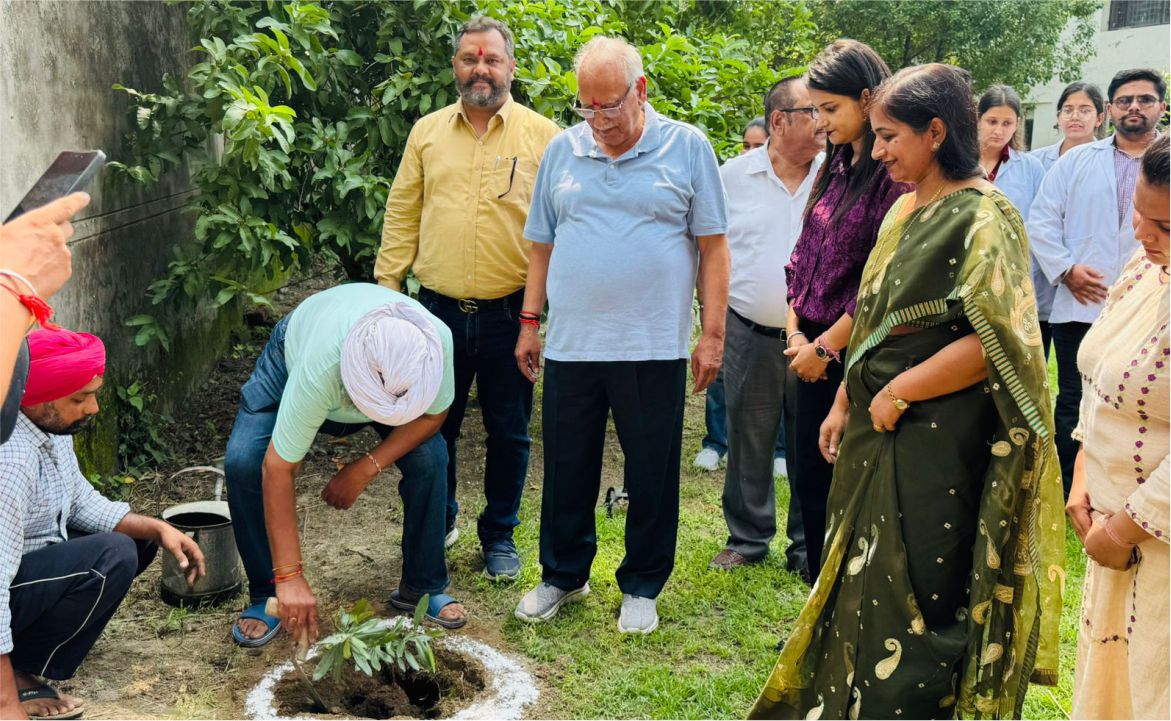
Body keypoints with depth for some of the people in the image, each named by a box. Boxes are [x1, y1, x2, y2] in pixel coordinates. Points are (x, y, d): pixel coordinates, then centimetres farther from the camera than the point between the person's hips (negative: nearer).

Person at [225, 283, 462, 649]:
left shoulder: (438, 341, -39)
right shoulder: (318, 370, -46)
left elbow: (433, 415, -18)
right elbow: (278, 469, -40)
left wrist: (367, 467, -29)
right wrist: (290, 578, -39)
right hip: (292, 357, -2)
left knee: (429, 458, -19)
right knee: (243, 462, -22)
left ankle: (423, 587, 2)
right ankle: (266, 594, -1)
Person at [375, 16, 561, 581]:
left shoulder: (542, 135, 0)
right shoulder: (427, 132, 7)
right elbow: (402, 215, 9)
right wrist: (386, 289, 4)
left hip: (509, 314, -2)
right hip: (438, 310, 2)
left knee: (509, 433, 9)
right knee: (433, 427, 13)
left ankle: (499, 535, 27)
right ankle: (438, 523, 35)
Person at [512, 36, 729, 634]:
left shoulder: (687, 148, -1)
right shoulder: (561, 151, 7)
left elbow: (713, 248, 0)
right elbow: (542, 245, 12)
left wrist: (712, 335, -4)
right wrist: (530, 322, 9)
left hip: (655, 348, -2)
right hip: (570, 345, 3)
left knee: (652, 476, 8)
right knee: (567, 471, 12)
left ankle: (641, 587, 25)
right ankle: (562, 576, 31)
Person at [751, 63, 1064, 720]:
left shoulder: (984, 217, -14)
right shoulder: (906, 208, 12)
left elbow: (996, 339, -23)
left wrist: (898, 394, -16)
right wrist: (846, 402, 13)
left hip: (935, 443, -8)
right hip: (877, 433, 8)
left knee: (916, 604, 3)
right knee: (863, 586, 18)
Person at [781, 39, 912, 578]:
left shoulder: (894, 174, -14)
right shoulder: (834, 168, 12)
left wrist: (826, 346, -13)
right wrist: (796, 332, 2)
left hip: (856, 351, -8)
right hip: (812, 351, 8)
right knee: (807, 477, 14)